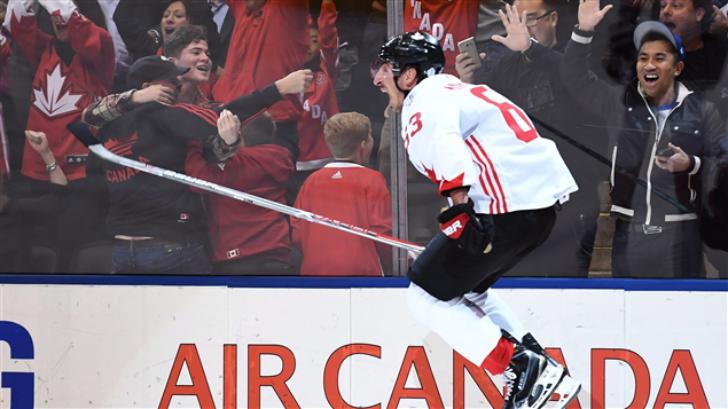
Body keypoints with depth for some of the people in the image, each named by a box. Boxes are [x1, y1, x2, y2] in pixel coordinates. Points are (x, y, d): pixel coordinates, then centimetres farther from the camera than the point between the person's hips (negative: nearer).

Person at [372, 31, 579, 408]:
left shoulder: (426, 99, -5)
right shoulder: (451, 91, 26)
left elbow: (443, 140, -26)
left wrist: (459, 205, -36)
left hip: (509, 206, -10)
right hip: (542, 199, 10)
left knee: (427, 295, 0)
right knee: (465, 288, 27)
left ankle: (522, 368, -7)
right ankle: (543, 373, 18)